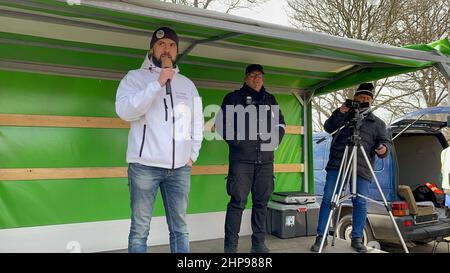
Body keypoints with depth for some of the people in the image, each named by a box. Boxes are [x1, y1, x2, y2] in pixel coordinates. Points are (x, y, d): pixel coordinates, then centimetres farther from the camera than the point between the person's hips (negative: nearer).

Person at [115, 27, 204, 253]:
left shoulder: (187, 84, 16)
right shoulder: (135, 77, 4)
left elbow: (197, 123, 19)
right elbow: (125, 111, -14)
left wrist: (192, 155, 10)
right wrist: (158, 84, -17)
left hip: (180, 168, 4)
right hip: (145, 165, -3)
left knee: (179, 228, 10)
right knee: (140, 229, 4)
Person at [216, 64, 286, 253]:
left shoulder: (270, 99, 19)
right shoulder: (234, 97, 6)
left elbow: (281, 123, 25)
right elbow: (221, 123, 3)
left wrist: (276, 139, 9)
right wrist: (234, 140, -6)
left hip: (265, 158, 4)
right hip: (241, 158, -4)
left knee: (261, 201, 7)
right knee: (238, 201, -7)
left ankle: (258, 243, 18)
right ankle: (230, 246, 2)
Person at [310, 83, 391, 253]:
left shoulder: (377, 123, 20)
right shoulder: (343, 115, 18)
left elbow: (385, 141, 12)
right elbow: (328, 128, 4)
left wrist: (384, 148, -12)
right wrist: (340, 113, -12)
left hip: (362, 168, 1)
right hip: (337, 163, 0)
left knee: (360, 202, -3)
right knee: (328, 198, -4)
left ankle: (357, 239, 14)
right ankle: (321, 237, 4)